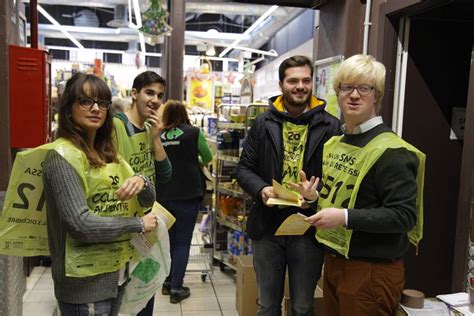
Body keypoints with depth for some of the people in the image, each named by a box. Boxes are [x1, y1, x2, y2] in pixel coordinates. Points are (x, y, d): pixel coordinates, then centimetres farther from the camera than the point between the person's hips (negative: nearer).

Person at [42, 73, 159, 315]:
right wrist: (138, 224, -15)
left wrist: (141, 182, -14)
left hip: (117, 272, 7)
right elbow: (81, 224, -24)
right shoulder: (62, 156, -16)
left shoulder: (108, 154, 8)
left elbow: (148, 200, 8)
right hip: (85, 282, -7)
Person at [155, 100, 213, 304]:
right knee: (182, 241, 4)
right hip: (187, 194, -3)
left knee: (168, 239, 19)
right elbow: (208, 158, 6)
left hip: (163, 194, 4)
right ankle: (176, 288, 5)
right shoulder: (193, 132, -6)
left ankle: (168, 281, 28)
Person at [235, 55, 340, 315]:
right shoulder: (263, 123, 3)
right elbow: (244, 169, 6)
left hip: (308, 228, -1)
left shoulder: (330, 126, -3)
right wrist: (261, 189, -14)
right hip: (268, 225, 2)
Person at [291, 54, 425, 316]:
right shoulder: (333, 144, 11)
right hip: (334, 261, 8)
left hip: (371, 270, -7)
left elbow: (404, 215, -21)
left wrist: (346, 217, -26)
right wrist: (316, 196, 4)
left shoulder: (390, 151, -16)